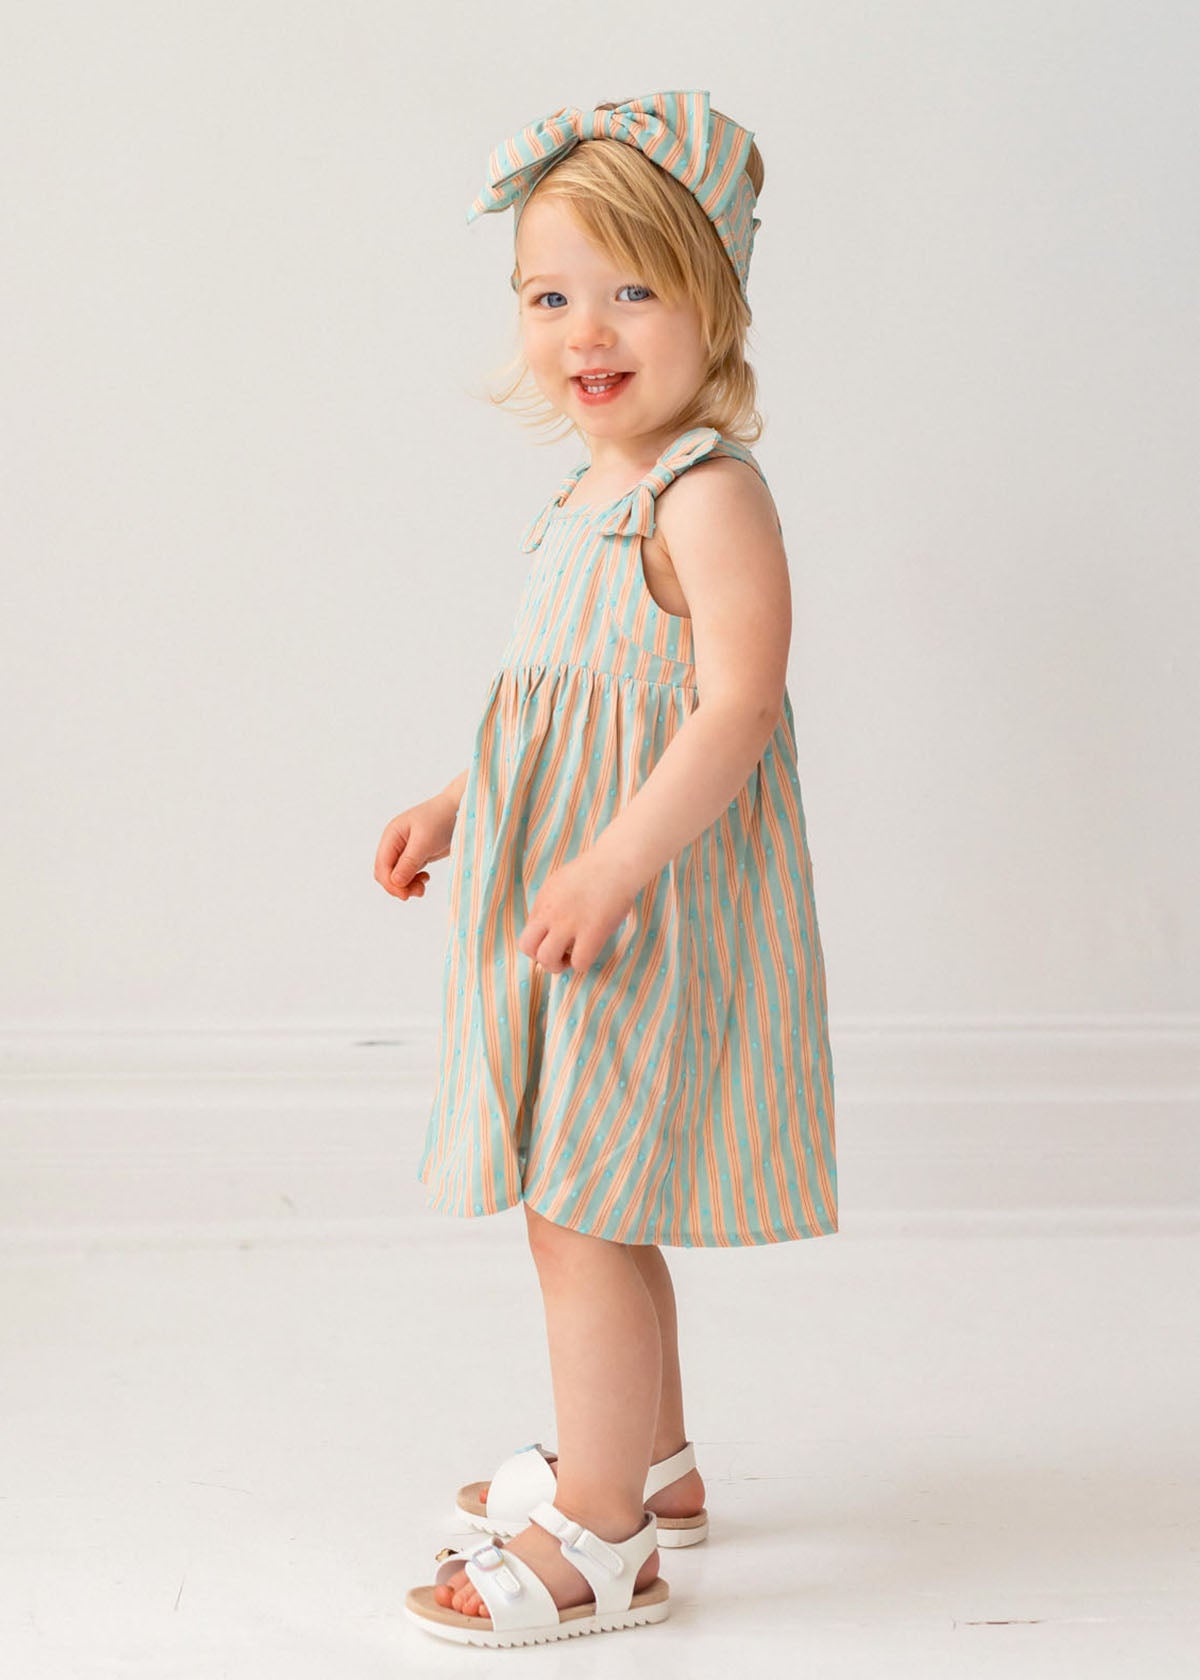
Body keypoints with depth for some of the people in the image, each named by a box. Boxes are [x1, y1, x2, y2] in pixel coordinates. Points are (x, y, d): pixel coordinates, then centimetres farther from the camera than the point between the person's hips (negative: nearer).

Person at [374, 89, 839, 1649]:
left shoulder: (711, 491, -16)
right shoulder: (590, 495, 14)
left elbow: (736, 706, -25)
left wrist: (614, 865, -30)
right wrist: (452, 808, 19)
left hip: (653, 913, -10)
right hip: (568, 906, 10)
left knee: (582, 1215, -5)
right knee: (591, 1207, 19)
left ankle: (599, 1541, 7)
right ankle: (648, 1461, 37)